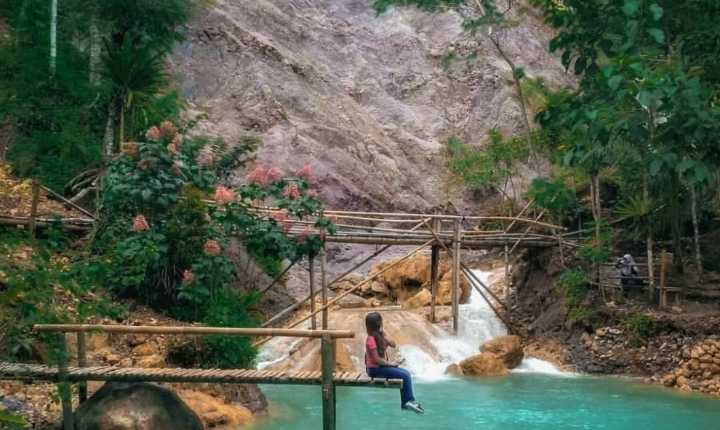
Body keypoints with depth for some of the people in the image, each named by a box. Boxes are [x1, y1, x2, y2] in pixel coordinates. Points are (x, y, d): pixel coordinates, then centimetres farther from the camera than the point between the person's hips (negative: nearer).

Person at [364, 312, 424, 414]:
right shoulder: (371, 339, -20)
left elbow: (393, 345, 7)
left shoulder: (379, 336, 8)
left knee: (406, 374, 2)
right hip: (375, 369, -9)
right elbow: (376, 359, -22)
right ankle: (409, 401, 1)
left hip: (382, 366, 9)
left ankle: (405, 403, 2)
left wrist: (384, 336, -8)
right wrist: (389, 363, -12)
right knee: (405, 376, -12)